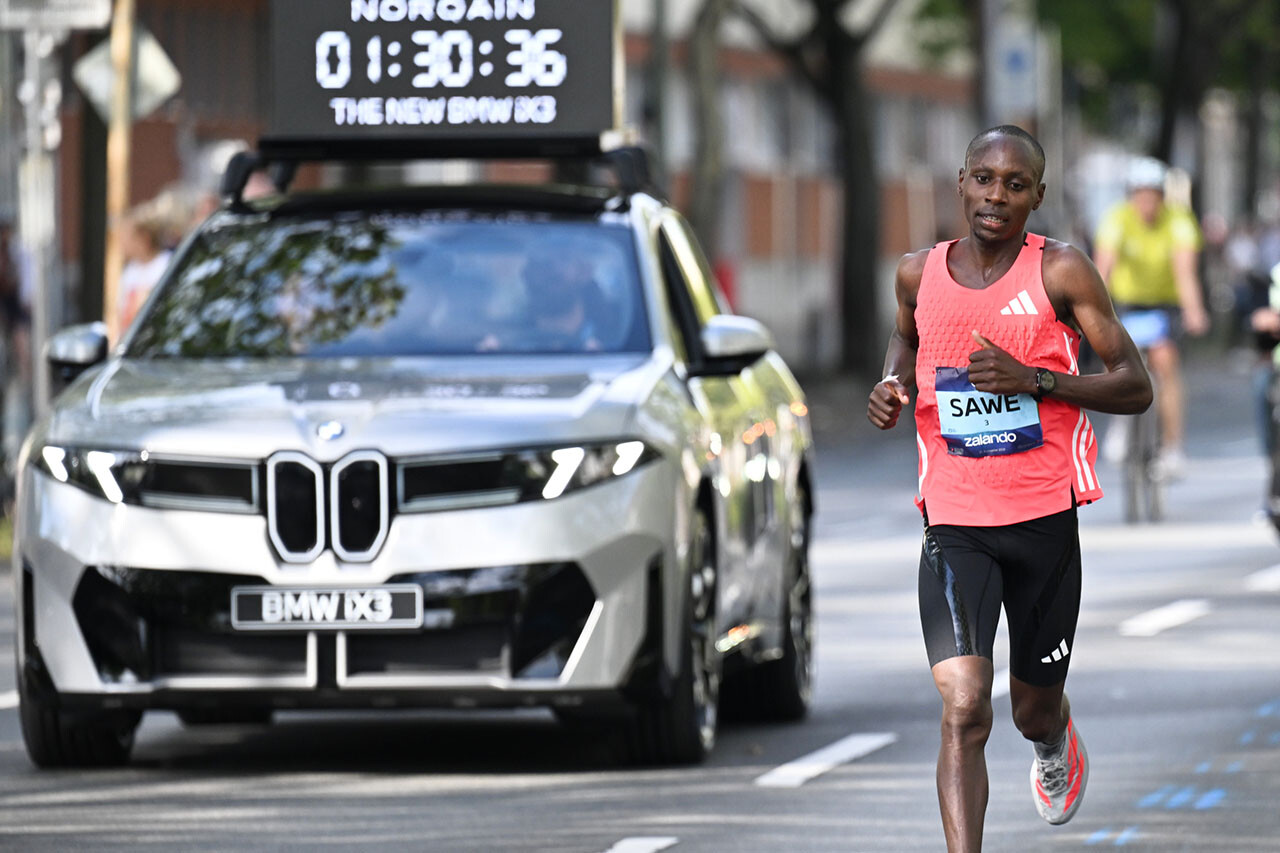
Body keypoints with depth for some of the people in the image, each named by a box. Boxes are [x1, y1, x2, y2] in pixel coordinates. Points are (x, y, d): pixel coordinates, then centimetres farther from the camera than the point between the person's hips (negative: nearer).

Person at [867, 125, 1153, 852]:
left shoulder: (1061, 272, -7)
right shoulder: (920, 274, 2)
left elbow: (1136, 388, -8)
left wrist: (1034, 378, -21)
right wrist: (894, 383, 4)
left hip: (1045, 519, 0)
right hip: (955, 525, 0)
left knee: (1035, 710, 18)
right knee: (965, 712, -18)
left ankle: (1056, 740, 57)